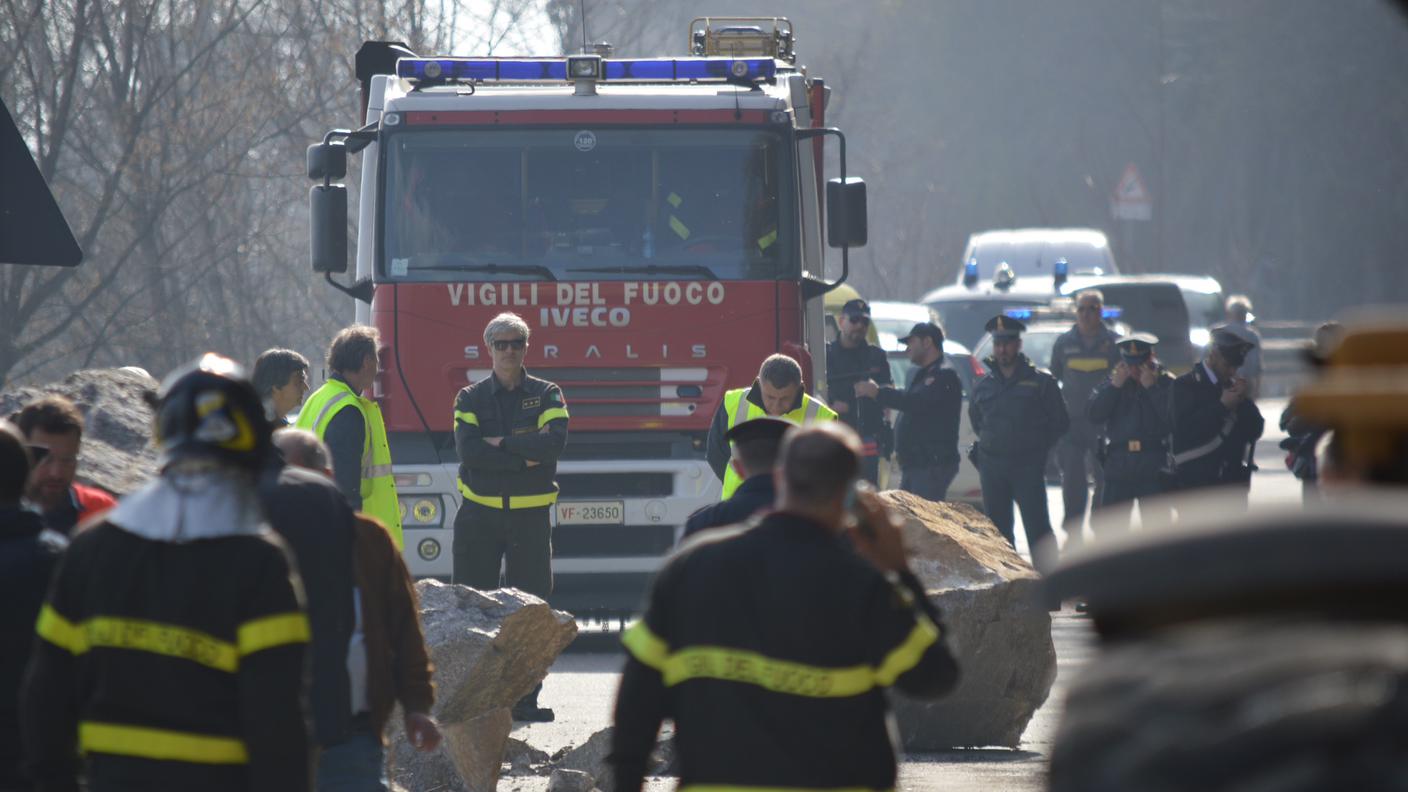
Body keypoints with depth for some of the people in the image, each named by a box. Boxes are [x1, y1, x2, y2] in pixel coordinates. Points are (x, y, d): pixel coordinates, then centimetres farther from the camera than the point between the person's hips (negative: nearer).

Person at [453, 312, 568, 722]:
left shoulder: (547, 395, 6)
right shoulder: (471, 398, 5)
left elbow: (555, 442, -13)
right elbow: (468, 449, -13)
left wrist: (502, 443, -13)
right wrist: (526, 455, -15)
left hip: (530, 517, 0)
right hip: (480, 515, 0)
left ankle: (525, 698, 5)